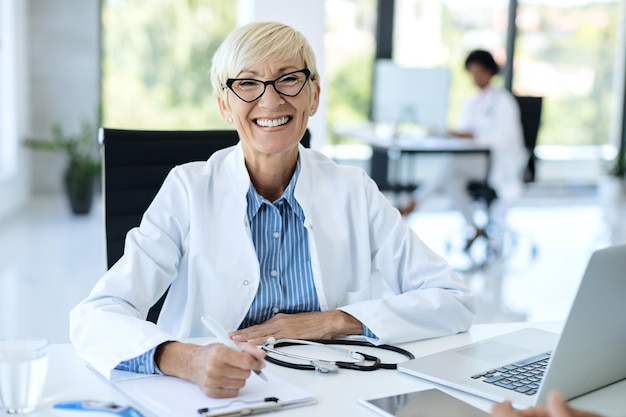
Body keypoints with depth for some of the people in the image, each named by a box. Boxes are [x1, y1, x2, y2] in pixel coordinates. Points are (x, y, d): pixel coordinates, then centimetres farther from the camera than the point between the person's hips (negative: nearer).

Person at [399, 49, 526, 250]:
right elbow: (461, 132, 12)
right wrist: (454, 134, -12)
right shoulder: (471, 103, 16)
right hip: (476, 160, 7)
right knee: (450, 179, -25)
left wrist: (474, 137, -28)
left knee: (451, 162, -31)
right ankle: (474, 228, -12)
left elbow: (504, 138, -16)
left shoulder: (503, 101, -5)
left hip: (500, 161, -7)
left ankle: (413, 202, -25)